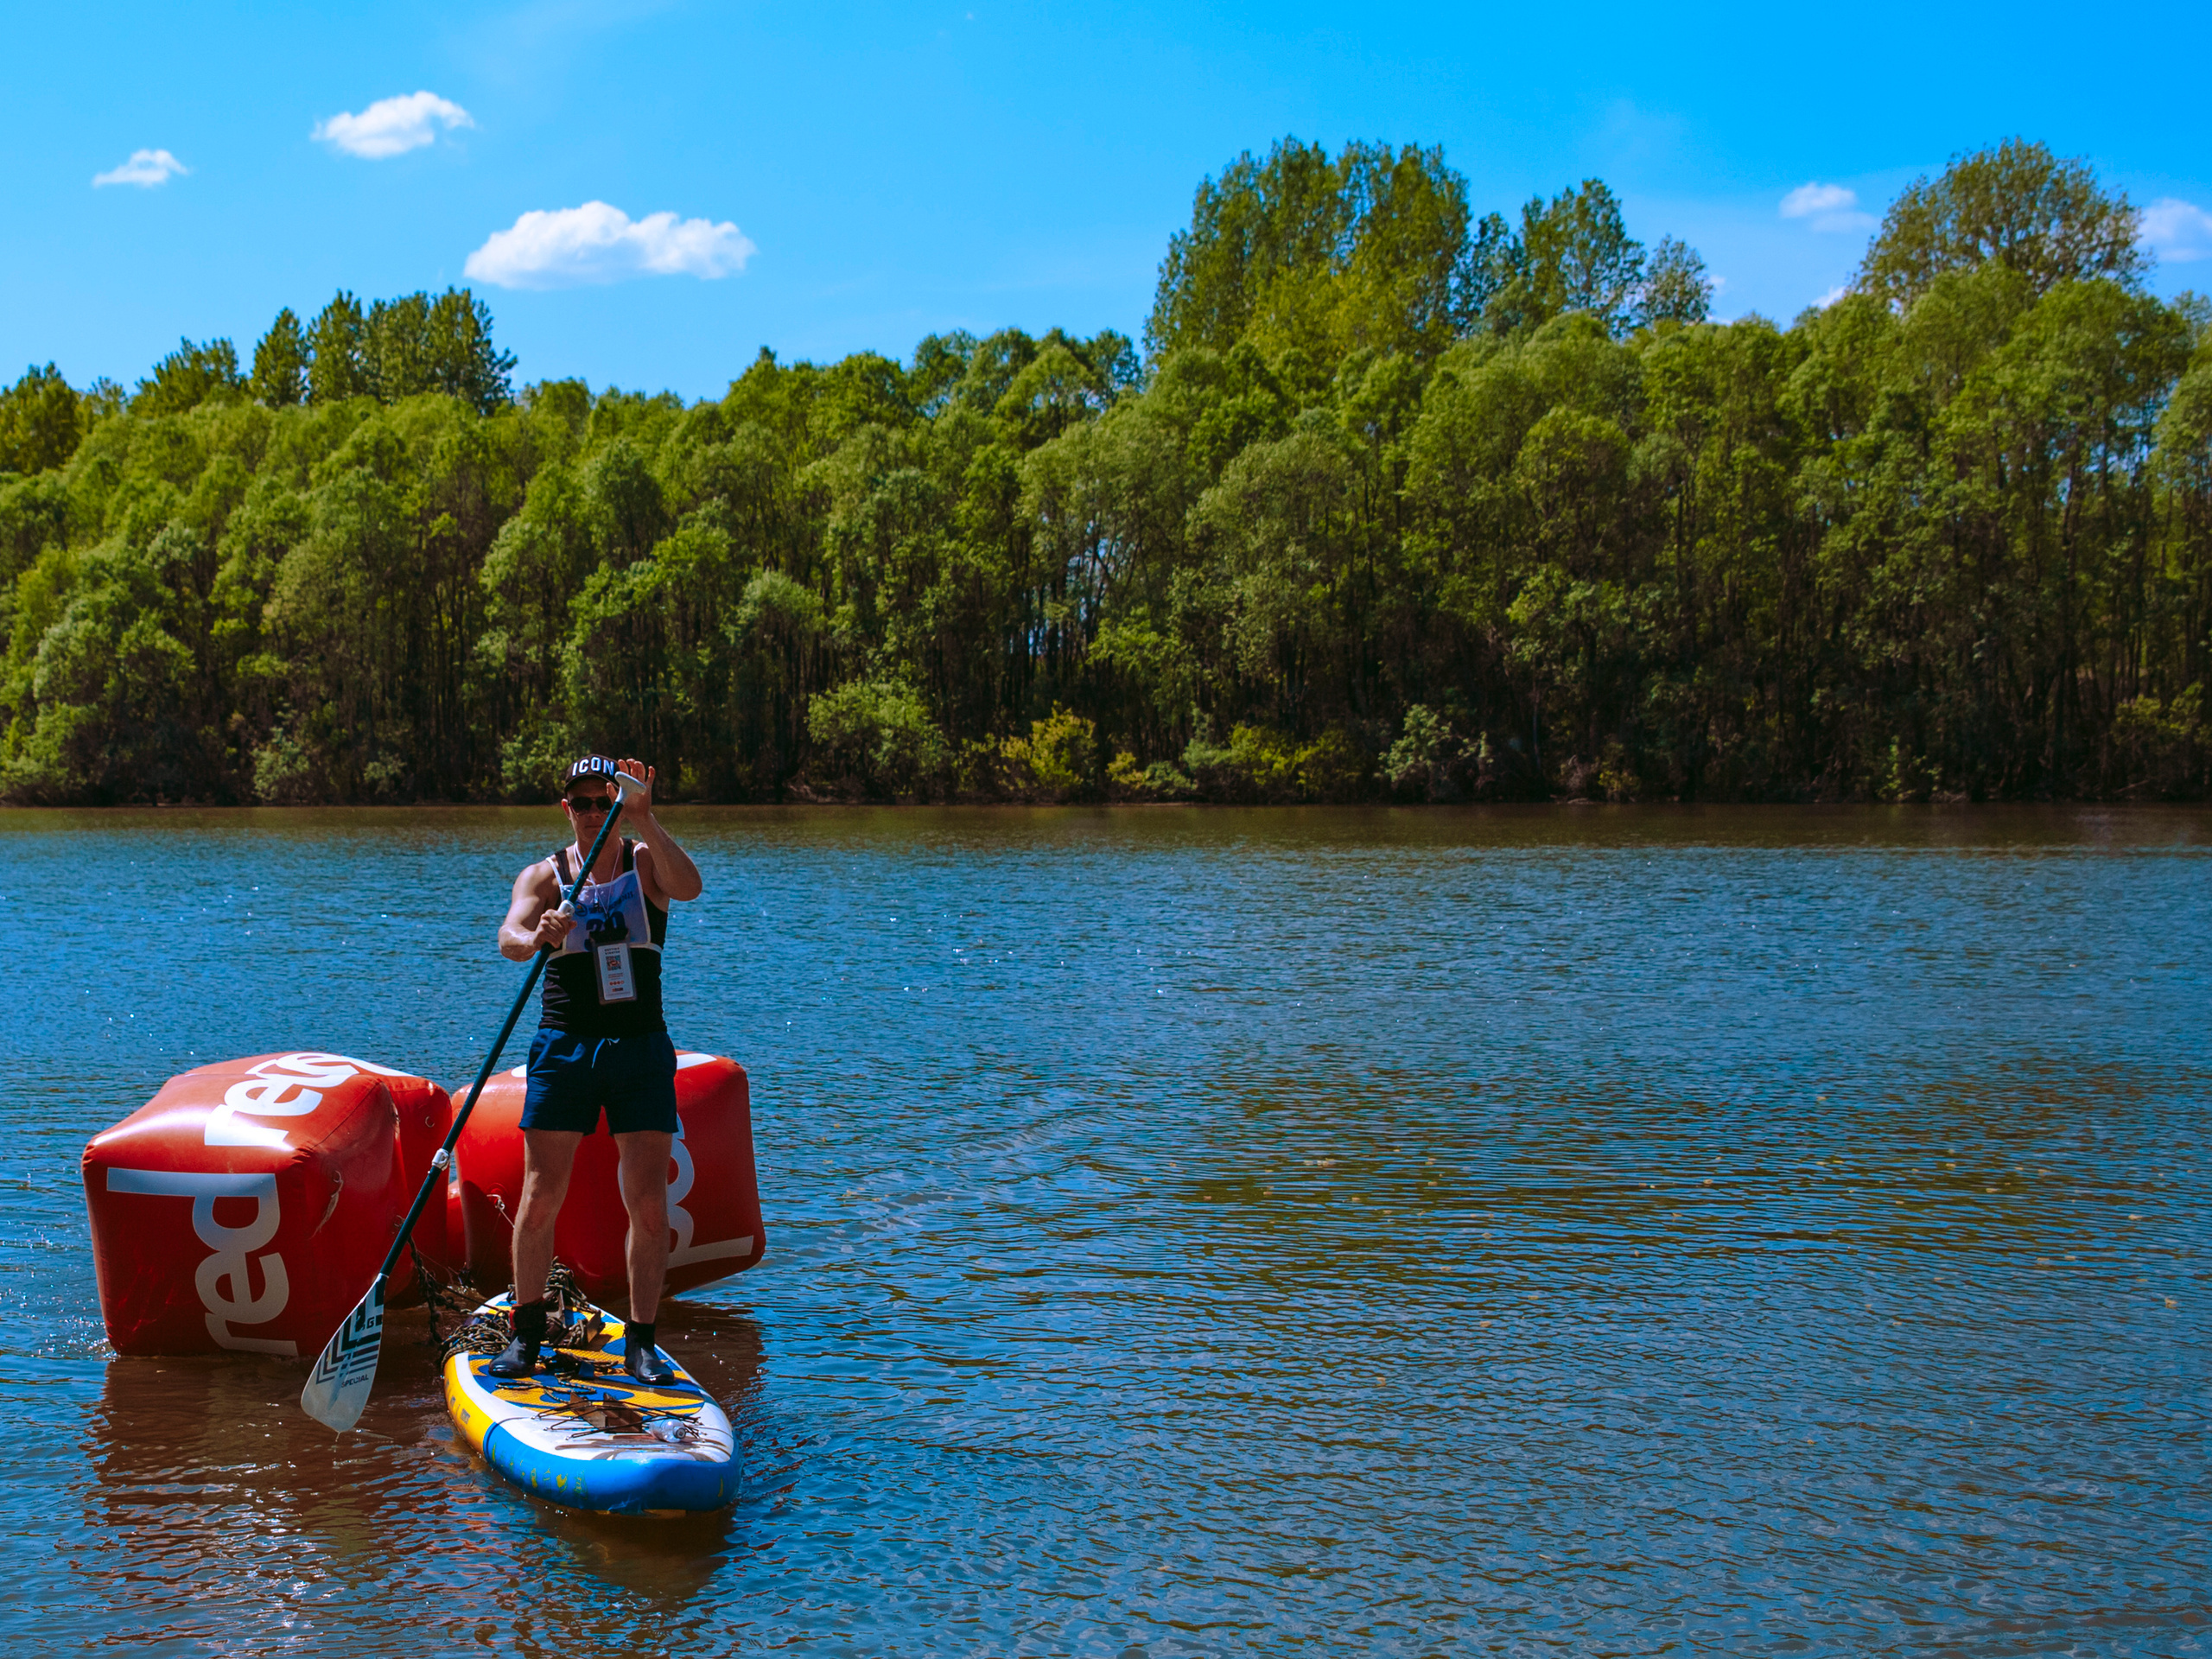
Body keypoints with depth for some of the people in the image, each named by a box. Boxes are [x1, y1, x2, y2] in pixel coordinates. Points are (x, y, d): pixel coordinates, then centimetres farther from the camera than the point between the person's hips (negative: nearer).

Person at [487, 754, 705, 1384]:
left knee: (649, 1206, -4)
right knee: (539, 1200, -2)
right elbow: (509, 937, -16)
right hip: (564, 1047, 0)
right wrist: (537, 937, -39)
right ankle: (527, 1332, 15)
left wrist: (643, 819, -33)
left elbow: (689, 887, -21)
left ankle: (641, 1343, 8)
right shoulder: (543, 875, 3)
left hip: (641, 1048, 0)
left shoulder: (646, 864, 3)